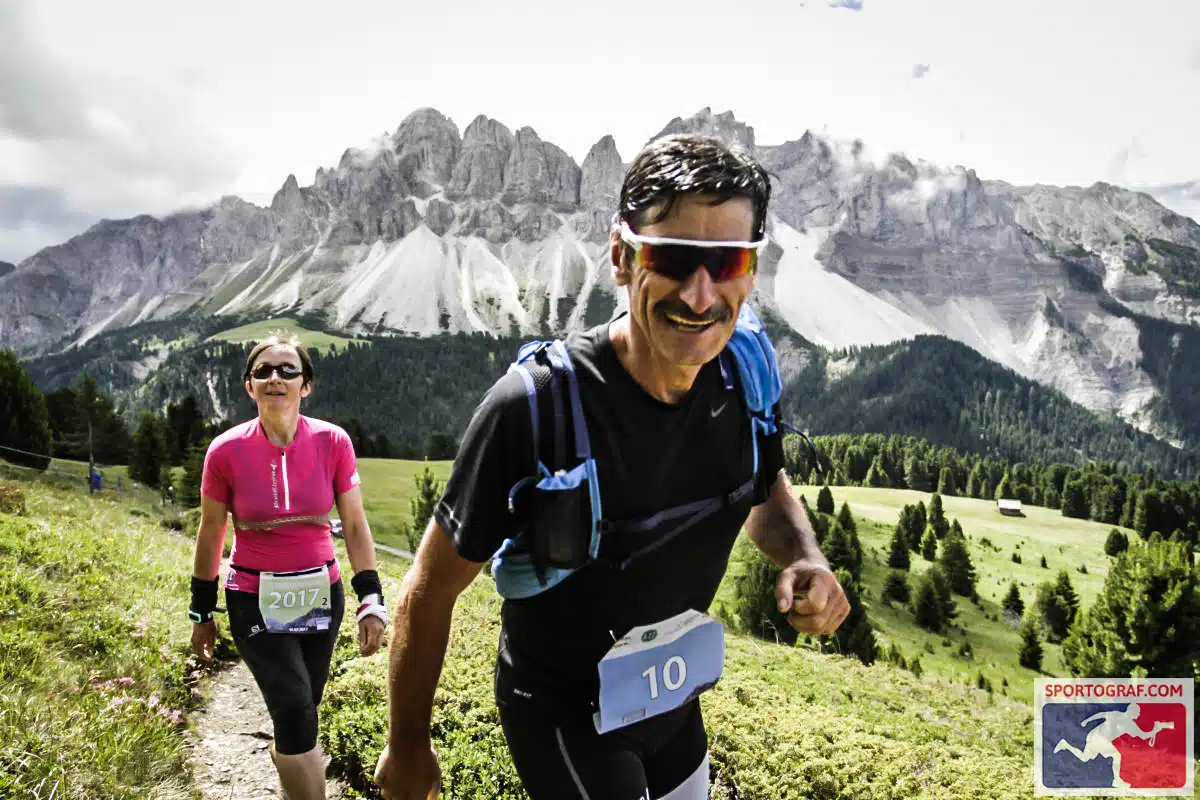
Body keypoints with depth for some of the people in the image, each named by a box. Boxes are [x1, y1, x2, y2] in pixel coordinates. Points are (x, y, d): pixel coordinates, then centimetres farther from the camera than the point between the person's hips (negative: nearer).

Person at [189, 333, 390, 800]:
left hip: (321, 595, 2)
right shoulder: (226, 451, -12)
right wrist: (202, 613, 6)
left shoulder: (333, 442, -10)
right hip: (256, 601, -2)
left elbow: (355, 526, -4)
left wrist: (371, 601, -8)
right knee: (297, 713, -12)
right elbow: (210, 534, 0)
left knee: (298, 713, 16)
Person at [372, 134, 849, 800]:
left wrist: (806, 559, -15)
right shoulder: (533, 407, -30)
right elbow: (428, 593, -19)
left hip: (675, 697, 5)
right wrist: (407, 747, -7)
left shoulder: (745, 377, -15)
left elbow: (767, 491, 7)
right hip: (562, 714, -5)